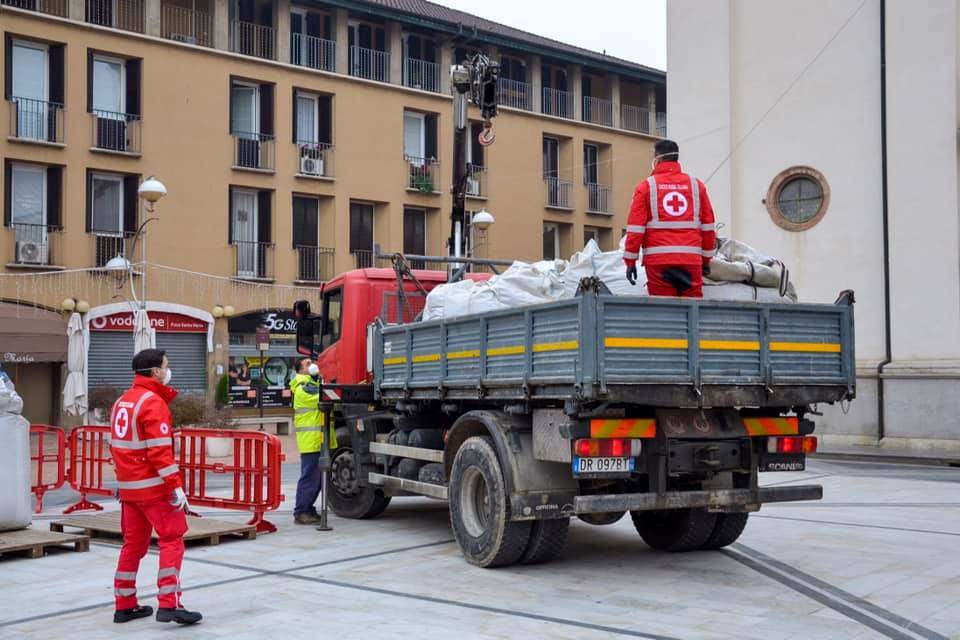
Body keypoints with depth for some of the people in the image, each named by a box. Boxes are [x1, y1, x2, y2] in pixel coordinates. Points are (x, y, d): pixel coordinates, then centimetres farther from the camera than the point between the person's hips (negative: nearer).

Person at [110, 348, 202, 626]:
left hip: (128, 486, 9)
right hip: (154, 486, -9)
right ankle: (168, 604, -9)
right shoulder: (153, 403, -14)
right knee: (172, 540, -4)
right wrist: (176, 486, -20)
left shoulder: (122, 402, 14)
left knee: (134, 543, 14)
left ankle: (125, 605, 18)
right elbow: (159, 450, -20)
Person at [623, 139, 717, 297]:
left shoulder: (646, 186, 2)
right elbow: (708, 226, 11)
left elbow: (635, 227, -3)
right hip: (692, 260, 2)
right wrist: (706, 259, 19)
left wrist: (630, 260, 2)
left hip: (658, 261, -2)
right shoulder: (696, 185, 9)